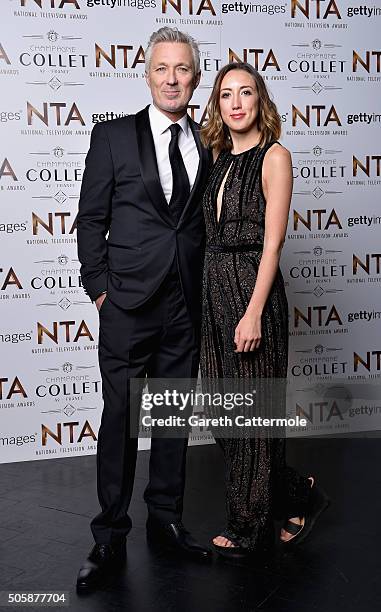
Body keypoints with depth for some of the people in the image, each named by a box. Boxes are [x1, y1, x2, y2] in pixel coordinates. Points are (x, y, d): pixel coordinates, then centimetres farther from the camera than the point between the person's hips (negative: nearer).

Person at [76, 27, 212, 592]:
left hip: (186, 307, 3)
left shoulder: (209, 146, 9)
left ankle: (166, 518, 29)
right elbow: (90, 220, 1)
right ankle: (110, 538, 17)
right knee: (120, 418, 3)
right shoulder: (113, 136, 1)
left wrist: (207, 291, 6)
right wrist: (99, 287, -3)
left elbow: (209, 224, 13)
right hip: (128, 304, -3)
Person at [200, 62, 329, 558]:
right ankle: (299, 495, 30)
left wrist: (253, 313, -19)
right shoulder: (219, 160, 14)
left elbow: (272, 241, -13)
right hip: (214, 290, 7)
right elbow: (214, 235, 14)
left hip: (252, 289, -7)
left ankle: (250, 528, 23)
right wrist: (212, 295, 9)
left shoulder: (274, 156, -5)